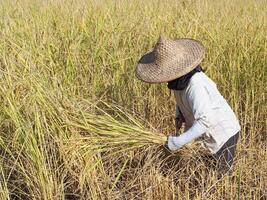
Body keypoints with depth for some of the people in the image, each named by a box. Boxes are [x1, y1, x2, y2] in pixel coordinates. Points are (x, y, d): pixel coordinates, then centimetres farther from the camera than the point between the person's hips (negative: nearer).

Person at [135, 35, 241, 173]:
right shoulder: (180, 78, -9)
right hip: (208, 134, 8)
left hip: (223, 134, -8)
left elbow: (205, 120, -38)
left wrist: (177, 142, -35)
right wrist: (179, 114, -4)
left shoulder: (195, 85, -35)